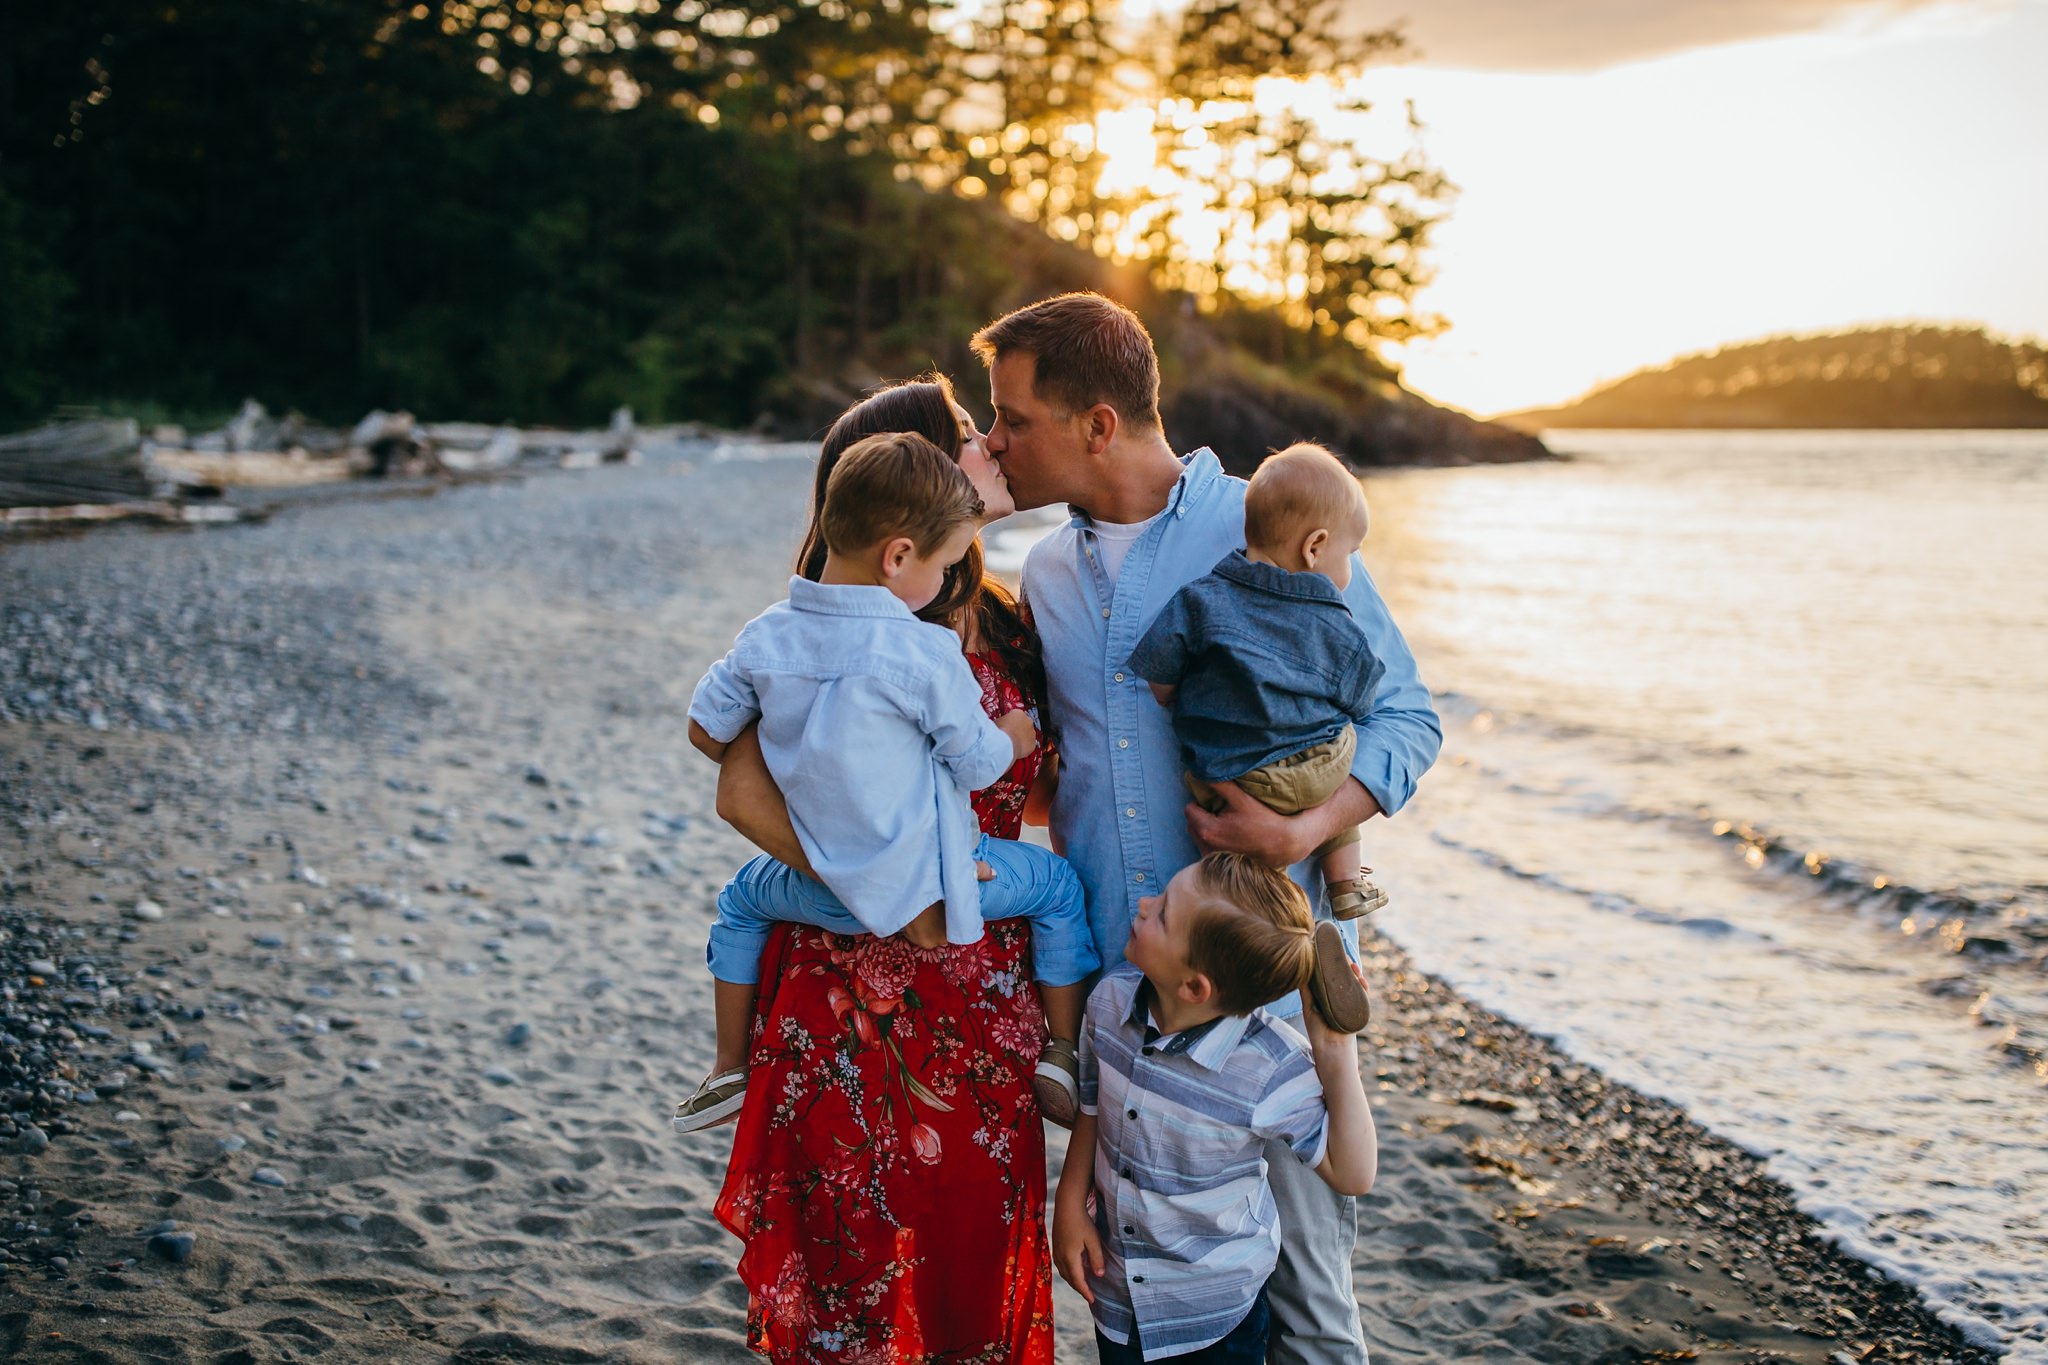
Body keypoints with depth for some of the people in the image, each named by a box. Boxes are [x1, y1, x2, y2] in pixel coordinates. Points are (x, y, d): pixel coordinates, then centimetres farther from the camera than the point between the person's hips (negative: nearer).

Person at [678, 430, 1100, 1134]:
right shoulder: (926, 653, -20)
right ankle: (1062, 1058, 21)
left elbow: (707, 730, 7)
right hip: (930, 884, -4)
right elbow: (979, 764, -11)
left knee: (743, 898, 34)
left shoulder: (765, 636, -5)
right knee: (1059, 885, 19)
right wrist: (1016, 732, 12)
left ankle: (731, 1069, 35)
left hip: (827, 896, 4)